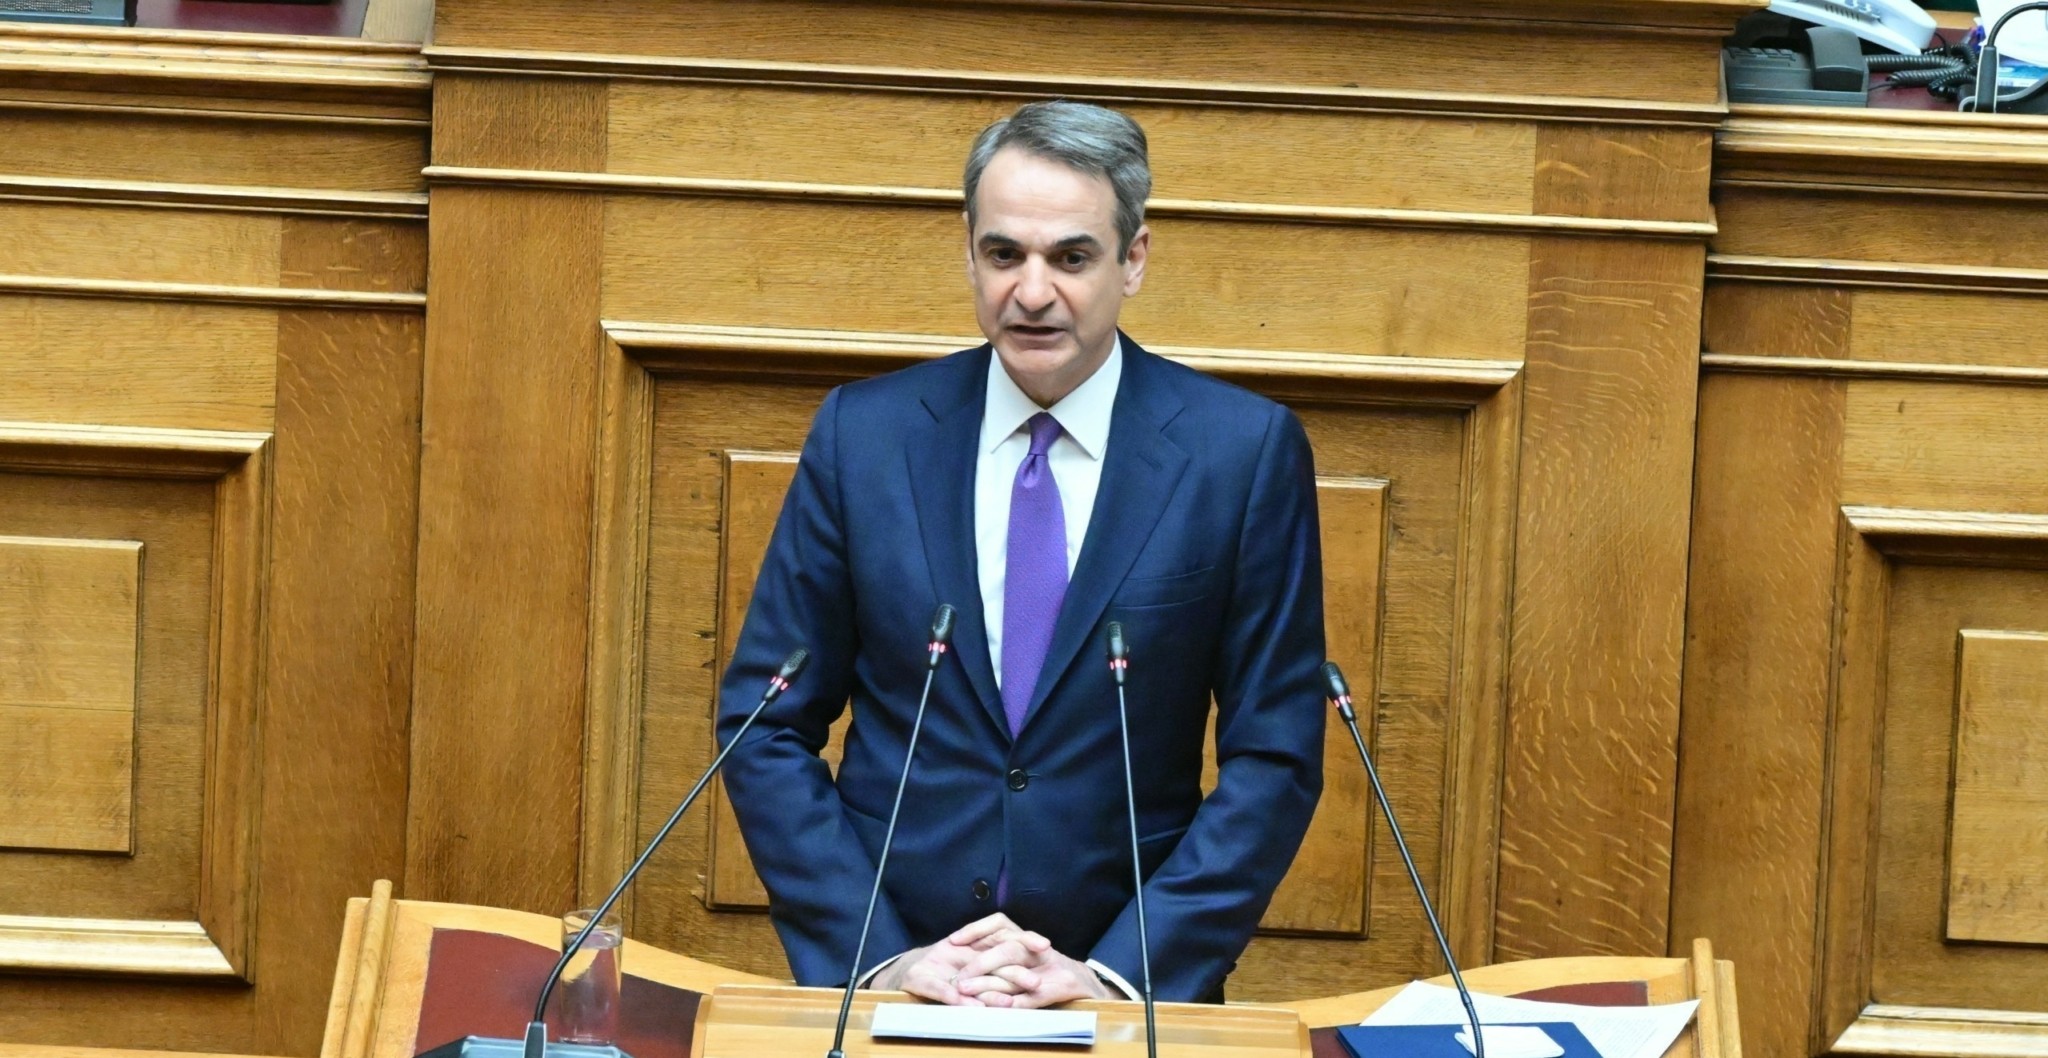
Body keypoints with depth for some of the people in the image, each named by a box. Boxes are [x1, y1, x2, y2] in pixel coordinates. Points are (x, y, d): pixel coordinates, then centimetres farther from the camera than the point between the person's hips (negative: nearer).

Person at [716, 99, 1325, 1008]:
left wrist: (1115, 973, -9)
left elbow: (1275, 758, 1)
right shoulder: (863, 431, 3)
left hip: (1128, 991, -1)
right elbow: (766, 728, 5)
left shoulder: (1246, 451, 0)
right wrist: (876, 957, -6)